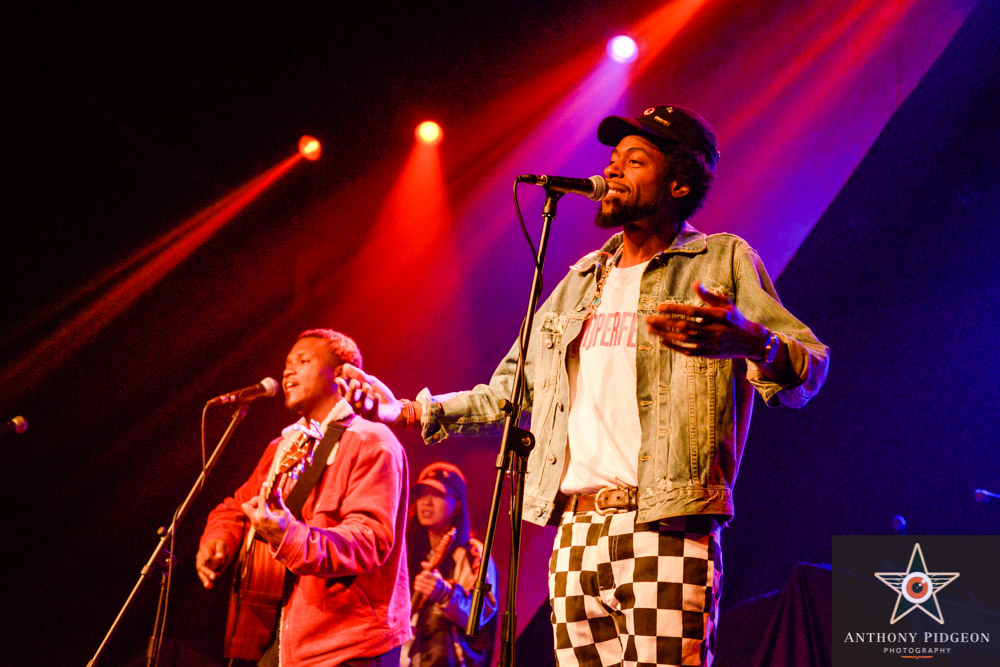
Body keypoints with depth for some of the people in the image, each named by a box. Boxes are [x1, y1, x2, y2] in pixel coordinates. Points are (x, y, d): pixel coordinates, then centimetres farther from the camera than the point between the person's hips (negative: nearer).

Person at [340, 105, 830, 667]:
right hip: (574, 531, 6)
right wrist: (411, 410, 21)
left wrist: (748, 342, -29)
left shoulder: (723, 261, 5)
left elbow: (810, 368, -6)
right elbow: (514, 393, 28)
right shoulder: (581, 282, 23)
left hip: (666, 531, -6)